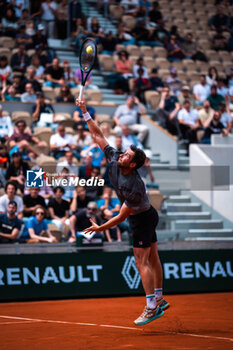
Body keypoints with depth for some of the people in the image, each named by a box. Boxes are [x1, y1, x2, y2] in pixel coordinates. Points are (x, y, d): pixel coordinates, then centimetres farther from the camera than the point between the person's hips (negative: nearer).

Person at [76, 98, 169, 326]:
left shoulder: (135, 189, -36)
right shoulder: (114, 160, -16)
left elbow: (121, 217, -27)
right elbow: (98, 136, -9)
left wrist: (100, 228, -17)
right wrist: (85, 113, -15)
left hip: (142, 220, -9)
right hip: (147, 216, 9)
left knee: (141, 262, -10)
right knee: (152, 258, 14)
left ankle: (151, 307, -9)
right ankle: (159, 299, 22)